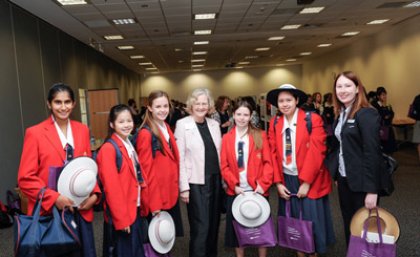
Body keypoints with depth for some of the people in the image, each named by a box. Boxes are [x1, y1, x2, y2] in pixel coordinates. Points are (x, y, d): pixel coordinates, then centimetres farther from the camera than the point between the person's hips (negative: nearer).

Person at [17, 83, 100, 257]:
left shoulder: (82, 130, 5)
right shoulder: (35, 133, -8)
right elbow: (25, 178, -9)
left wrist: (94, 193, -4)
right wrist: (54, 198, -19)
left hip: (81, 210, 4)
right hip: (50, 211, -3)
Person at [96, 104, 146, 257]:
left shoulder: (130, 145, 8)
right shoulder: (108, 149, -17)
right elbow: (111, 187, -20)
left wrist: (139, 206, 11)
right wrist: (121, 219, -18)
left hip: (135, 210, 8)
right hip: (120, 215, -8)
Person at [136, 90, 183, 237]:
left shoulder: (167, 128, 9)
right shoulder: (146, 134, -16)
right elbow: (146, 170, -17)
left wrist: (176, 185, 13)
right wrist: (154, 202, -16)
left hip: (170, 193, 8)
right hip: (156, 195, -7)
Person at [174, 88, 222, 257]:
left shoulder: (214, 124, 8)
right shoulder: (182, 124, -7)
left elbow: (219, 154, 13)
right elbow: (180, 158, -9)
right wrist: (184, 187, -12)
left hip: (215, 180, 5)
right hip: (196, 183, -5)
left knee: (214, 224, 15)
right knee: (200, 227, -2)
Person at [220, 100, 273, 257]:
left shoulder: (260, 136, 0)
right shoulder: (227, 138, 4)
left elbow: (268, 162, -4)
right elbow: (224, 166, 0)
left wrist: (263, 184, -15)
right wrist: (234, 185, -11)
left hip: (257, 190, -1)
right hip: (235, 191, 1)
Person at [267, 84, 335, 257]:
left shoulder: (313, 120, -11)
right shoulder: (274, 123, 2)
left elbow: (316, 152, -15)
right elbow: (273, 154, 2)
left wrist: (306, 182, -16)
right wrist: (278, 182, -4)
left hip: (309, 181, -3)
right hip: (286, 180, 4)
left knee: (311, 220, 5)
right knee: (292, 220, 13)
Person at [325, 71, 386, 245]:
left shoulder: (367, 114, -16)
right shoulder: (340, 114, 8)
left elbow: (372, 152, -20)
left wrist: (371, 189, -21)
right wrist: (337, 176, 10)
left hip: (361, 181, -7)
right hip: (344, 178, 7)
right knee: (349, 224, 17)